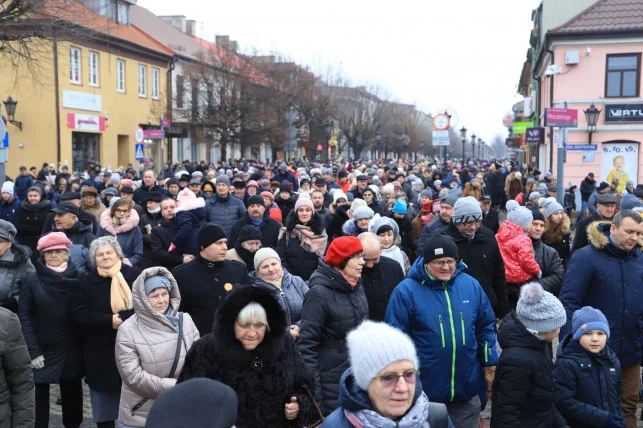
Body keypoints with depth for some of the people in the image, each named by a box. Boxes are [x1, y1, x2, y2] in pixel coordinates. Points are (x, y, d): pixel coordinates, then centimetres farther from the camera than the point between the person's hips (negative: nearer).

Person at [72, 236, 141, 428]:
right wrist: (109, 320, -17)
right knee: (104, 404, 9)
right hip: (101, 351, 0)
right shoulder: (87, 282, 1)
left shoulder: (134, 275, -1)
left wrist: (122, 317, -20)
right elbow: (78, 313, -6)